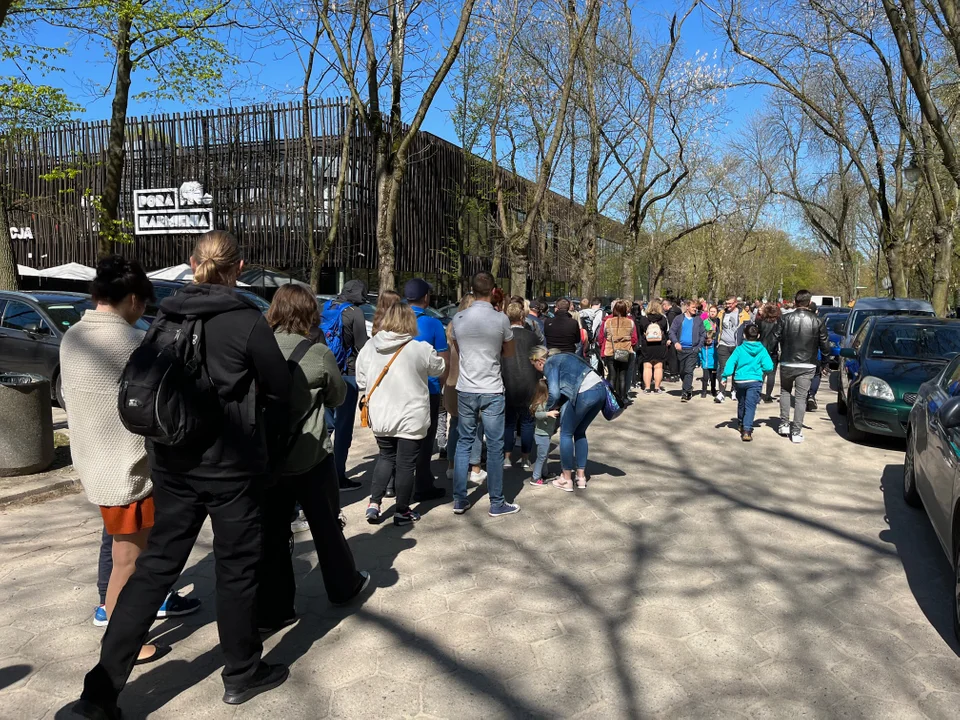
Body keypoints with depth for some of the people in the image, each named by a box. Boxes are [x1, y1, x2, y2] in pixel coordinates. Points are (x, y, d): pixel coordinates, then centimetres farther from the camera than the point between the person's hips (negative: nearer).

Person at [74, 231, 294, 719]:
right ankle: (242, 675, 27)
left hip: (172, 462, 5)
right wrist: (270, 454, 7)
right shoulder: (246, 321, -12)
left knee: (155, 564, 14)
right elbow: (278, 391, -7)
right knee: (236, 566, 10)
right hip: (232, 464, -5)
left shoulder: (165, 318, 3)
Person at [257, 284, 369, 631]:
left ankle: (271, 611, 17)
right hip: (310, 457, -3)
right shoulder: (318, 353, -14)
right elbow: (337, 396, 0)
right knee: (326, 524, 16)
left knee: (272, 533, 10)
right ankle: (344, 586, 34)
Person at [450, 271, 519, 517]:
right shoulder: (501, 319, -9)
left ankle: (459, 500, 17)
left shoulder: (458, 318, 0)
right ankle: (497, 504, 13)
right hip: (491, 391, -3)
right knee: (494, 447, 4)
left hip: (465, 390, 3)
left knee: (464, 443, 13)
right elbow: (509, 352, 5)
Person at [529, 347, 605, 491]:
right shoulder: (560, 357, 26)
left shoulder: (550, 364, 1)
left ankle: (566, 480, 16)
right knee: (579, 432, 22)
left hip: (585, 394, -8)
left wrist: (548, 407, 9)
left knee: (566, 433, 10)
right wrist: (557, 404, 19)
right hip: (600, 389, 8)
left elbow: (554, 393, -9)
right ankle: (581, 478, 26)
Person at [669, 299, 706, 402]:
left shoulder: (698, 320, 8)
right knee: (681, 372, 11)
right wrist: (675, 342, -13)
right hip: (681, 349, 2)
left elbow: (702, 334, 9)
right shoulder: (679, 318, 6)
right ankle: (688, 388, 32)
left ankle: (685, 393, -13)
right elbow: (672, 331, 2)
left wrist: (699, 346, -4)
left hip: (693, 350, -2)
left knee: (689, 371, -11)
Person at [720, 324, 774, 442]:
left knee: (741, 403, 22)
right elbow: (769, 366, -6)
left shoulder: (740, 349, -2)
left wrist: (725, 377, -7)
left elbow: (730, 363, -9)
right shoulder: (762, 350, -2)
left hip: (739, 380, 2)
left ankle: (741, 424, 41)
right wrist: (760, 367, 14)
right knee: (750, 405, -6)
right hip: (755, 381, -2)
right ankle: (746, 430, -20)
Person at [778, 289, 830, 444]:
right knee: (801, 397, 4)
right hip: (807, 366, 0)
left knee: (785, 391, 21)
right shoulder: (817, 321, -4)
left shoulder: (786, 319, -6)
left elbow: (778, 340, -1)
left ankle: (784, 424, 17)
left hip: (787, 363, 0)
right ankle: (796, 432, 2)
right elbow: (824, 344, 1)